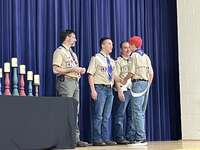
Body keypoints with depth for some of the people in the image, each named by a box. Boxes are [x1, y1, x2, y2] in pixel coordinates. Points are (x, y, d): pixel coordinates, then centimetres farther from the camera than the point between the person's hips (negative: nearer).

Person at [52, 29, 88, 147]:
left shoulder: (72, 53, 22)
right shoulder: (59, 51, -5)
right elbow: (56, 70, -15)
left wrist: (80, 70, 6)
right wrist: (72, 69, -16)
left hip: (75, 82, 9)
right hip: (66, 81, -9)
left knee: (75, 112, 7)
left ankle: (76, 138, 9)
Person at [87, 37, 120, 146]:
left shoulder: (111, 61, 17)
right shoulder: (96, 58, -4)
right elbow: (91, 75, -9)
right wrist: (93, 90, -17)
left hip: (109, 89, 7)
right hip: (100, 88, -7)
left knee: (106, 116, 8)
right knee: (98, 115, -5)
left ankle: (106, 138, 12)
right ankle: (97, 140, -1)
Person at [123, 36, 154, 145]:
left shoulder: (134, 55, -5)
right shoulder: (146, 56, 15)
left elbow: (131, 72, -12)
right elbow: (151, 73, 12)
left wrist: (124, 80, 5)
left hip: (137, 82, -8)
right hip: (146, 83, 8)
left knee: (137, 111, -8)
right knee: (142, 112, 12)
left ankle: (140, 138, -12)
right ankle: (141, 137, 13)